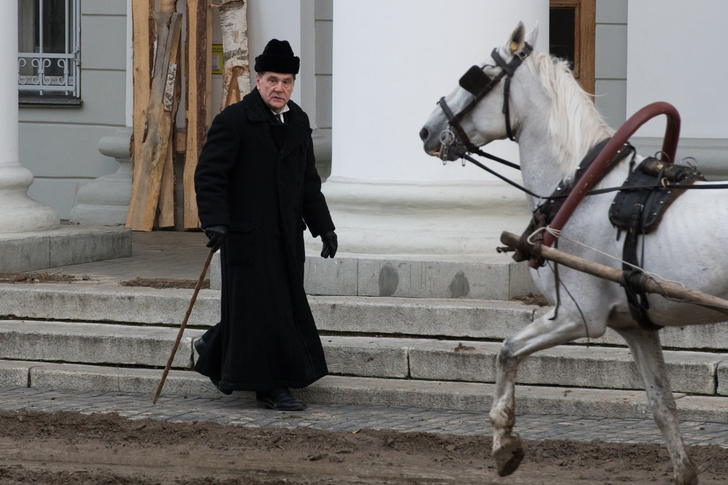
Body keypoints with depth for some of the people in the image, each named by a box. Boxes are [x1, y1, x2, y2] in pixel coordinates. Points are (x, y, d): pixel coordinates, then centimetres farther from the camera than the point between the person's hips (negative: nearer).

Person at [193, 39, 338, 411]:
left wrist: (323, 227, 17)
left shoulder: (298, 122, 11)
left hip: (286, 234, 7)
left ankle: (214, 353, 31)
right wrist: (215, 223, -26)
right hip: (247, 232, -7)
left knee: (286, 306, 10)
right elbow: (208, 175, -14)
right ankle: (271, 389, 1)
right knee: (260, 307, -5)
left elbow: (308, 180, 19)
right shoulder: (233, 121, -10)